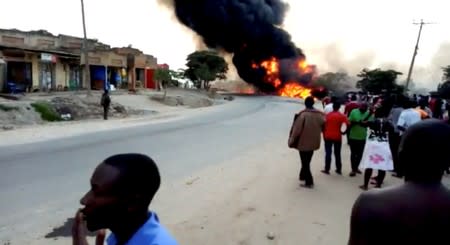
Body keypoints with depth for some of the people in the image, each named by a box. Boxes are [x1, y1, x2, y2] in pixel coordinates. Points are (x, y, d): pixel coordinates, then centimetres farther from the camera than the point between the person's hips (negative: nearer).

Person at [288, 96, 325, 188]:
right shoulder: (320, 114, -3)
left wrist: (292, 141, -7)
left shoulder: (303, 114, -18)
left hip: (304, 142, -5)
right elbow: (323, 127, 2)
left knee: (305, 162, 6)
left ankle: (309, 182, 6)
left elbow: (297, 129, -17)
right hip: (314, 142, 5)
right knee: (307, 160, 23)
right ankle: (302, 175, 39)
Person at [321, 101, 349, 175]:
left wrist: (324, 135, 8)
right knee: (337, 154, 12)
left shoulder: (328, 115, -1)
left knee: (328, 153, 6)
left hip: (328, 137, 0)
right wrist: (344, 132, 0)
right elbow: (348, 125, -15)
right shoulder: (342, 116, -5)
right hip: (337, 137, 0)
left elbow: (324, 126, -1)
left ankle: (327, 169, 7)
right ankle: (339, 169, 18)